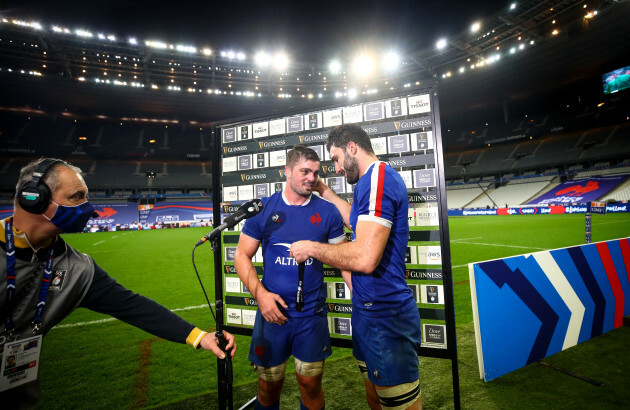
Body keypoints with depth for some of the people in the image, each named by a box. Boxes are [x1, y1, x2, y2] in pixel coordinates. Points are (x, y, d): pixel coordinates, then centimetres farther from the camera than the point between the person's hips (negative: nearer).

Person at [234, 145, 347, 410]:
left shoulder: (328, 212, -3)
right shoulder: (263, 209, -4)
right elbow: (242, 255, -1)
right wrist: (260, 293, -14)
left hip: (313, 315, 0)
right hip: (272, 311, 0)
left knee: (311, 385, 14)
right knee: (269, 386, 17)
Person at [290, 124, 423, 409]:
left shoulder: (377, 178, -19)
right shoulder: (378, 179, 13)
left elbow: (365, 258, -28)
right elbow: (360, 221, 31)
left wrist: (311, 248, -14)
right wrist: (325, 192, 27)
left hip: (384, 314, -10)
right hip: (372, 310, 10)